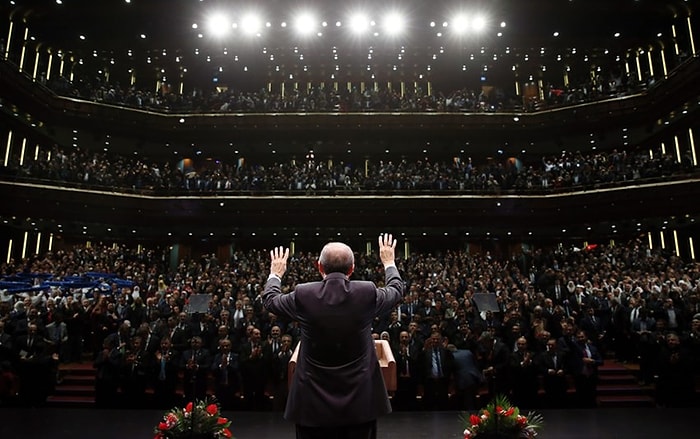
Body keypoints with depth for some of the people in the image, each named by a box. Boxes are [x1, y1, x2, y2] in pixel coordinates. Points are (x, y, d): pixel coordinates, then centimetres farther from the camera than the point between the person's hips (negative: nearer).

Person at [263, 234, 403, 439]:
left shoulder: (303, 295, -13)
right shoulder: (367, 293, -12)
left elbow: (270, 300, 9)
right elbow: (396, 290, 10)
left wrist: (275, 274, 28)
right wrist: (389, 263, 28)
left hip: (313, 400, 0)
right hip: (360, 398, 1)